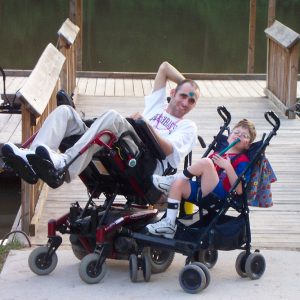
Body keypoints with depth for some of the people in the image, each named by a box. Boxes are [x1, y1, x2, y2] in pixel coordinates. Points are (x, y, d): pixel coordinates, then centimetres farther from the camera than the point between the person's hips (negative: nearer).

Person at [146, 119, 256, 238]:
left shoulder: (242, 161, 4)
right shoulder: (217, 154, 25)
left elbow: (239, 190, -8)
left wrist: (228, 167, -15)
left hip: (218, 195, -7)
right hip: (201, 191, 7)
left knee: (206, 162, -24)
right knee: (178, 183, -19)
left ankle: (172, 179, -6)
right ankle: (169, 224, -20)